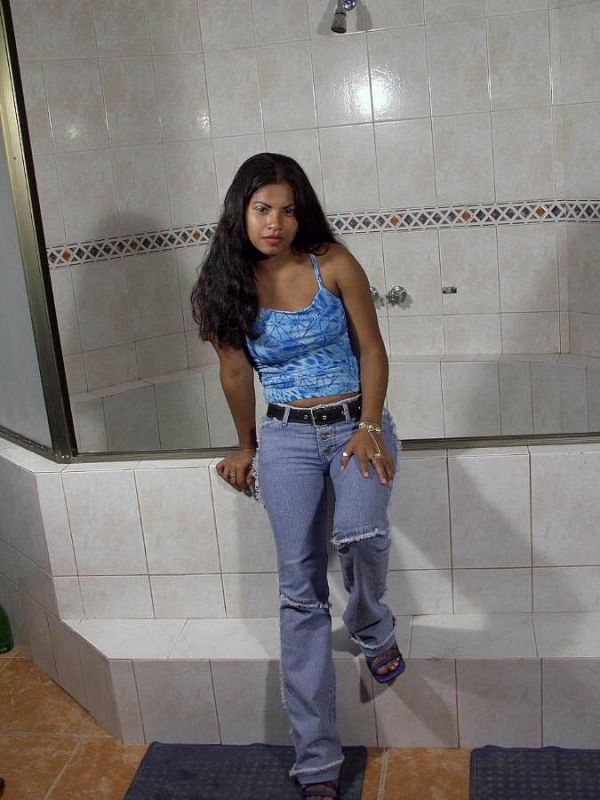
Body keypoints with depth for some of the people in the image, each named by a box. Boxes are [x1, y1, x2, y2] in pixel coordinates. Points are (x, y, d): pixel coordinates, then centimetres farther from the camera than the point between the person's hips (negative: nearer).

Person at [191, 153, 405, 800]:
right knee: (300, 593, -4)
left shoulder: (332, 263, -6)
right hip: (286, 436, 1)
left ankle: (373, 629, 7)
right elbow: (235, 373, 8)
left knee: (358, 534, -31)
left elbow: (372, 348, -2)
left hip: (357, 422, -1)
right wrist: (247, 446, 17)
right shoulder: (226, 284, -2)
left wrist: (369, 427, -11)